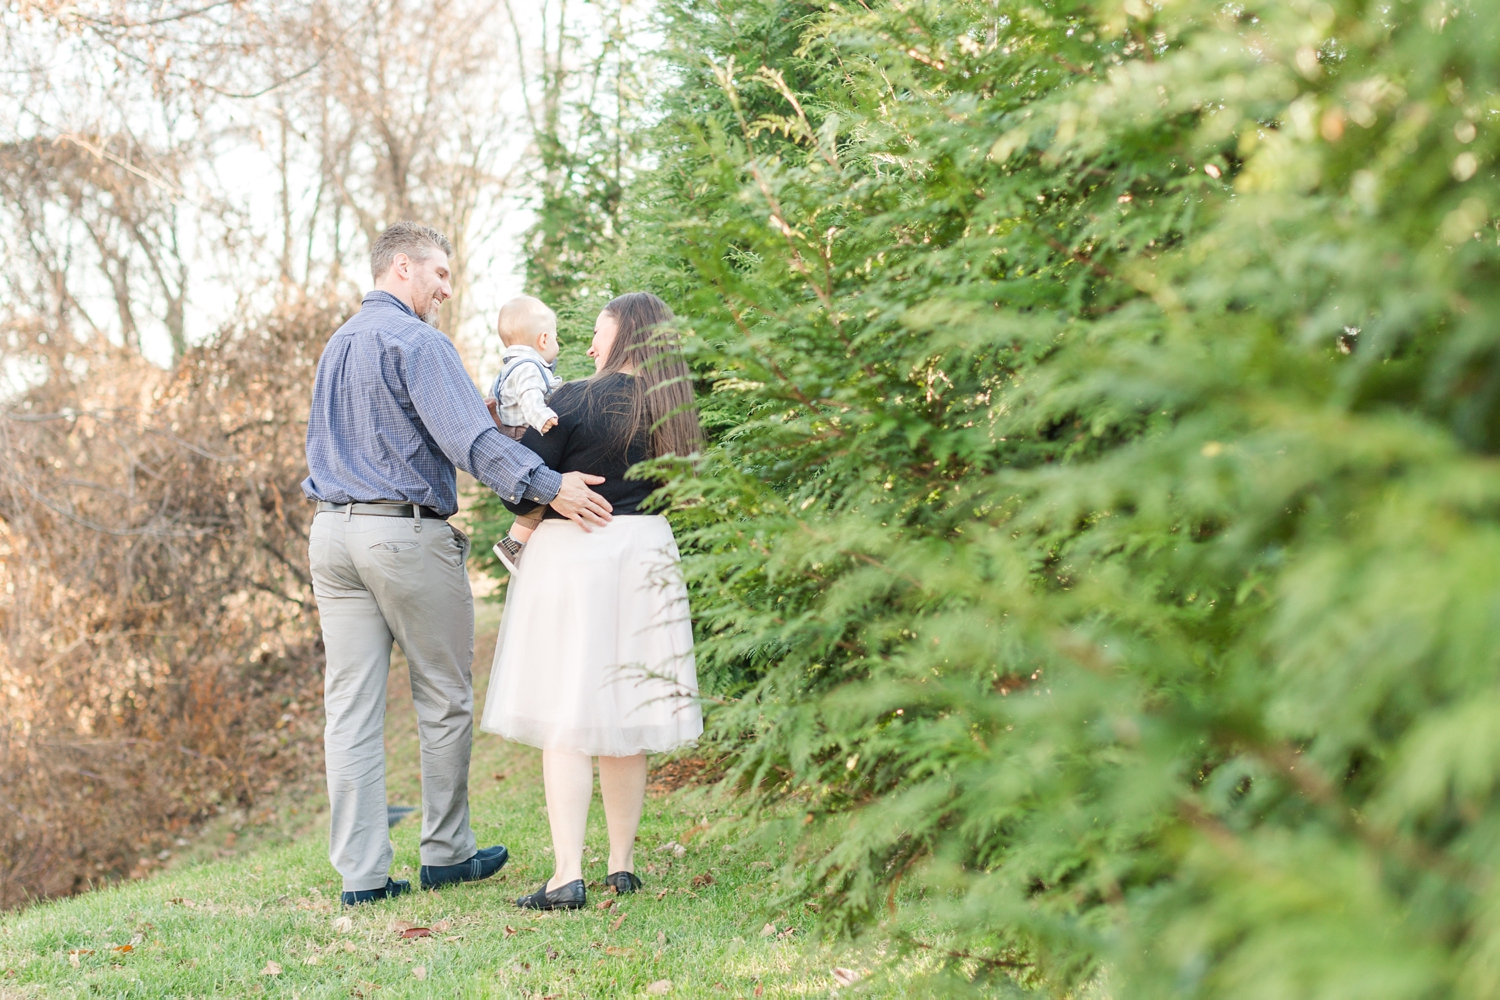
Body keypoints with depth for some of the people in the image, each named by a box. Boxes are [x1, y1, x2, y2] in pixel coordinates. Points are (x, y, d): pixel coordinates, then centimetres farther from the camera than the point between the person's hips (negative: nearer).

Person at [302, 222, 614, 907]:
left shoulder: (337, 346, 19)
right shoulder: (416, 341, -10)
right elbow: (468, 437, -23)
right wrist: (547, 486, -27)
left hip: (332, 529, 8)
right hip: (408, 533, -8)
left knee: (351, 707, 4)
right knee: (444, 700, 7)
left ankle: (360, 872, 4)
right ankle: (446, 853, 16)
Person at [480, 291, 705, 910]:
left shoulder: (575, 401, -12)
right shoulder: (674, 409, 4)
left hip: (573, 552, -5)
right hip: (647, 554, 5)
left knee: (565, 720, -3)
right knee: (626, 718, 13)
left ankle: (567, 876, -9)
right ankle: (622, 864, 18)